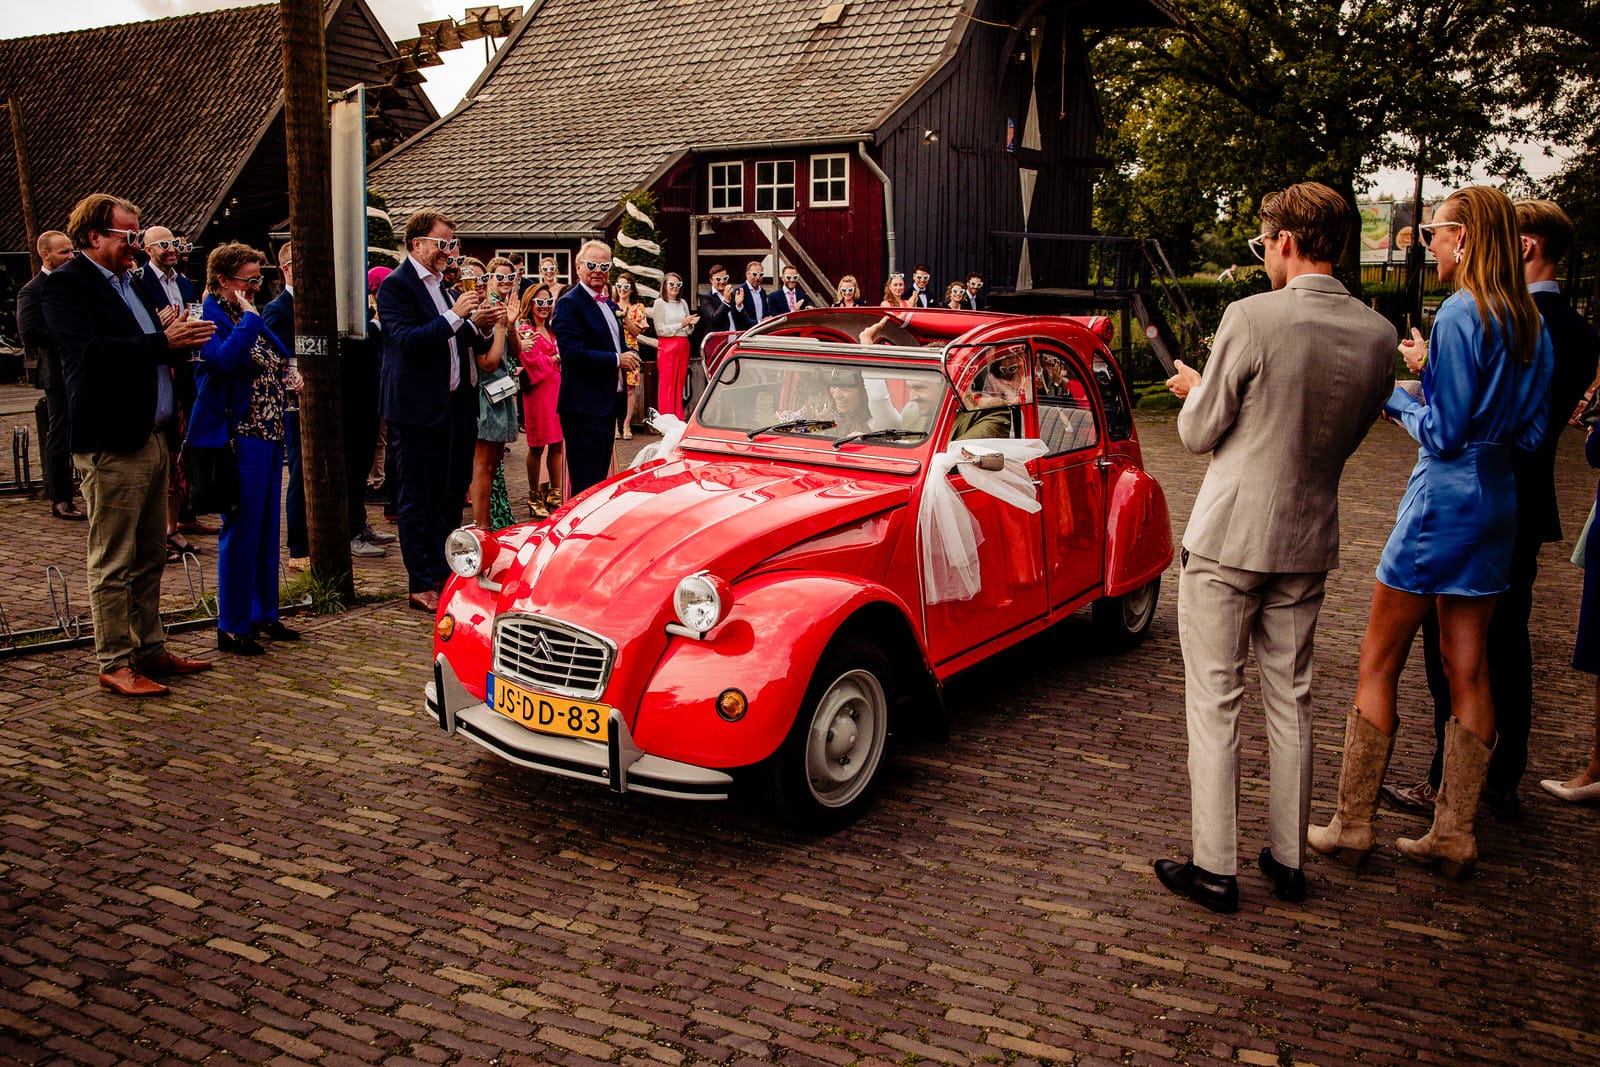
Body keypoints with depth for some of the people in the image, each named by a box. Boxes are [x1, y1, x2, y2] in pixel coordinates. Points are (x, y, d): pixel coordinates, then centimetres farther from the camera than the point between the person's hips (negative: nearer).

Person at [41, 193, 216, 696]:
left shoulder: (127, 281, 18)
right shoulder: (67, 283, -8)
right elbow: (93, 350, -22)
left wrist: (173, 332, 0)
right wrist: (163, 340, -25)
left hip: (152, 437, 9)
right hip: (110, 444, -9)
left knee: (150, 557, 15)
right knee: (113, 564, -1)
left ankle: (149, 649, 25)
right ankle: (114, 664, 7)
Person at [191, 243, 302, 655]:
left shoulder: (251, 318, 17)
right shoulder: (210, 318, -10)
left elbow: (275, 362, 30)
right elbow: (225, 358, -30)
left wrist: (287, 378, 10)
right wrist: (248, 317, -19)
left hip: (269, 435, 9)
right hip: (239, 438, -9)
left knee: (266, 529, 14)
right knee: (241, 531, -4)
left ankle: (263, 614, 24)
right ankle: (232, 627, 4)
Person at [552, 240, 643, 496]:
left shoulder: (608, 304, 17)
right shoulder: (569, 304, -11)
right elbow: (572, 353, -22)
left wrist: (628, 355, 2)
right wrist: (617, 360, -18)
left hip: (606, 404, 9)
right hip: (583, 406, -9)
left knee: (601, 476, 16)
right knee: (586, 483, -7)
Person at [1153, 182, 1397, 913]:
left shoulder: (1253, 317, -17)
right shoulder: (1379, 335, 0)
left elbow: (1199, 434, -10)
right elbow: (1346, 436, 12)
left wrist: (1197, 392, 12)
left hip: (1229, 538, -5)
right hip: (1309, 541, 6)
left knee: (1215, 702, 4)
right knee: (1291, 700, 16)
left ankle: (1214, 868, 9)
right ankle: (1288, 860, 25)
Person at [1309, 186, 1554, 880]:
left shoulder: (1460, 314, -15)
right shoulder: (1531, 324, 10)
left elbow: (1444, 433, -17)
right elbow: (1532, 428, 14)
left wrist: (1396, 398, 1)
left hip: (1446, 495, -8)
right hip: (1500, 498, 8)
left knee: (1379, 664, 2)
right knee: (1467, 667, 11)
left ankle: (1351, 825, 9)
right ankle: (1454, 833, 17)